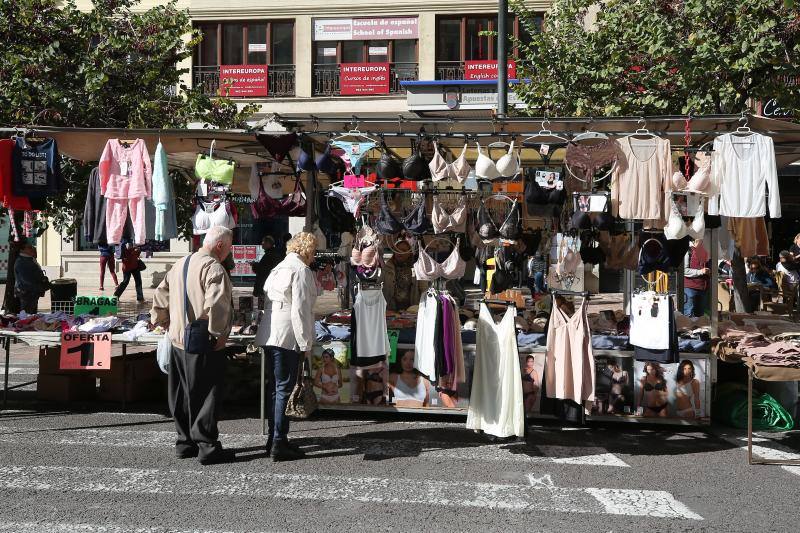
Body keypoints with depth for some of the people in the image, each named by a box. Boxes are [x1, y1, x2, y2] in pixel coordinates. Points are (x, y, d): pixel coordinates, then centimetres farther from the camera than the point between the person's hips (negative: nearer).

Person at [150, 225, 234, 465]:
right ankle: (207, 447, 4)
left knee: (183, 397, 16)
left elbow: (160, 298, 18)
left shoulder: (179, 266, 13)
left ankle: (184, 442, 25)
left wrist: (165, 323, 22)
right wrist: (218, 333, -18)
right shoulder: (213, 267, -15)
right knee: (206, 397, 0)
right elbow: (215, 304, -28)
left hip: (178, 342, 8)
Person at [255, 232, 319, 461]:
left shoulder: (278, 268, 18)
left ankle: (274, 438, 21)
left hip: (269, 336, 9)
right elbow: (300, 309, -16)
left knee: (275, 388, 14)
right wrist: (305, 343, -11)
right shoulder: (301, 270, -10)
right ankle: (279, 443, -3)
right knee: (284, 389, -5)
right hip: (287, 337, -9)